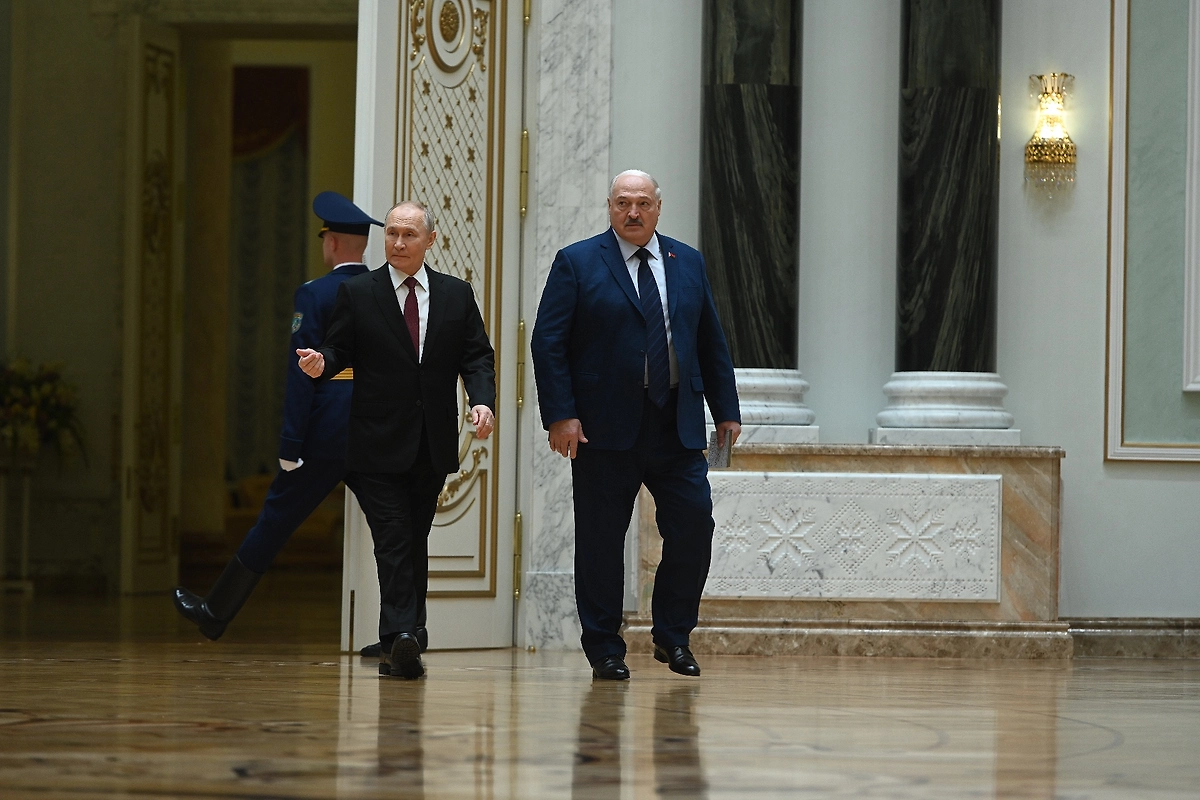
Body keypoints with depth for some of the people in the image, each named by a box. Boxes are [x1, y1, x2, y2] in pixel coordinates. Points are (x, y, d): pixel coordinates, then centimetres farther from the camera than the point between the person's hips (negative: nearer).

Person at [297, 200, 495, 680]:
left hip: (431, 447, 3)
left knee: (415, 545, 8)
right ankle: (401, 639, -21)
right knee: (393, 541, -13)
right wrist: (321, 364, -21)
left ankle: (399, 645, 14)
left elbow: (477, 356, 7)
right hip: (379, 444, -3)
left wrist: (483, 401, -11)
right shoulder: (358, 293, 4)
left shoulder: (457, 295, 10)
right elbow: (339, 349, 3)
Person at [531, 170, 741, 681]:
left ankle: (672, 637, 13)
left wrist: (726, 410, 10)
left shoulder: (687, 263, 13)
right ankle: (605, 650, 11)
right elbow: (548, 343, -4)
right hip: (605, 428, -3)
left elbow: (711, 342, 16)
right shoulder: (577, 263, 1)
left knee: (694, 526, -4)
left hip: (677, 426, 3)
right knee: (601, 541, 1)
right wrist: (560, 414, -12)